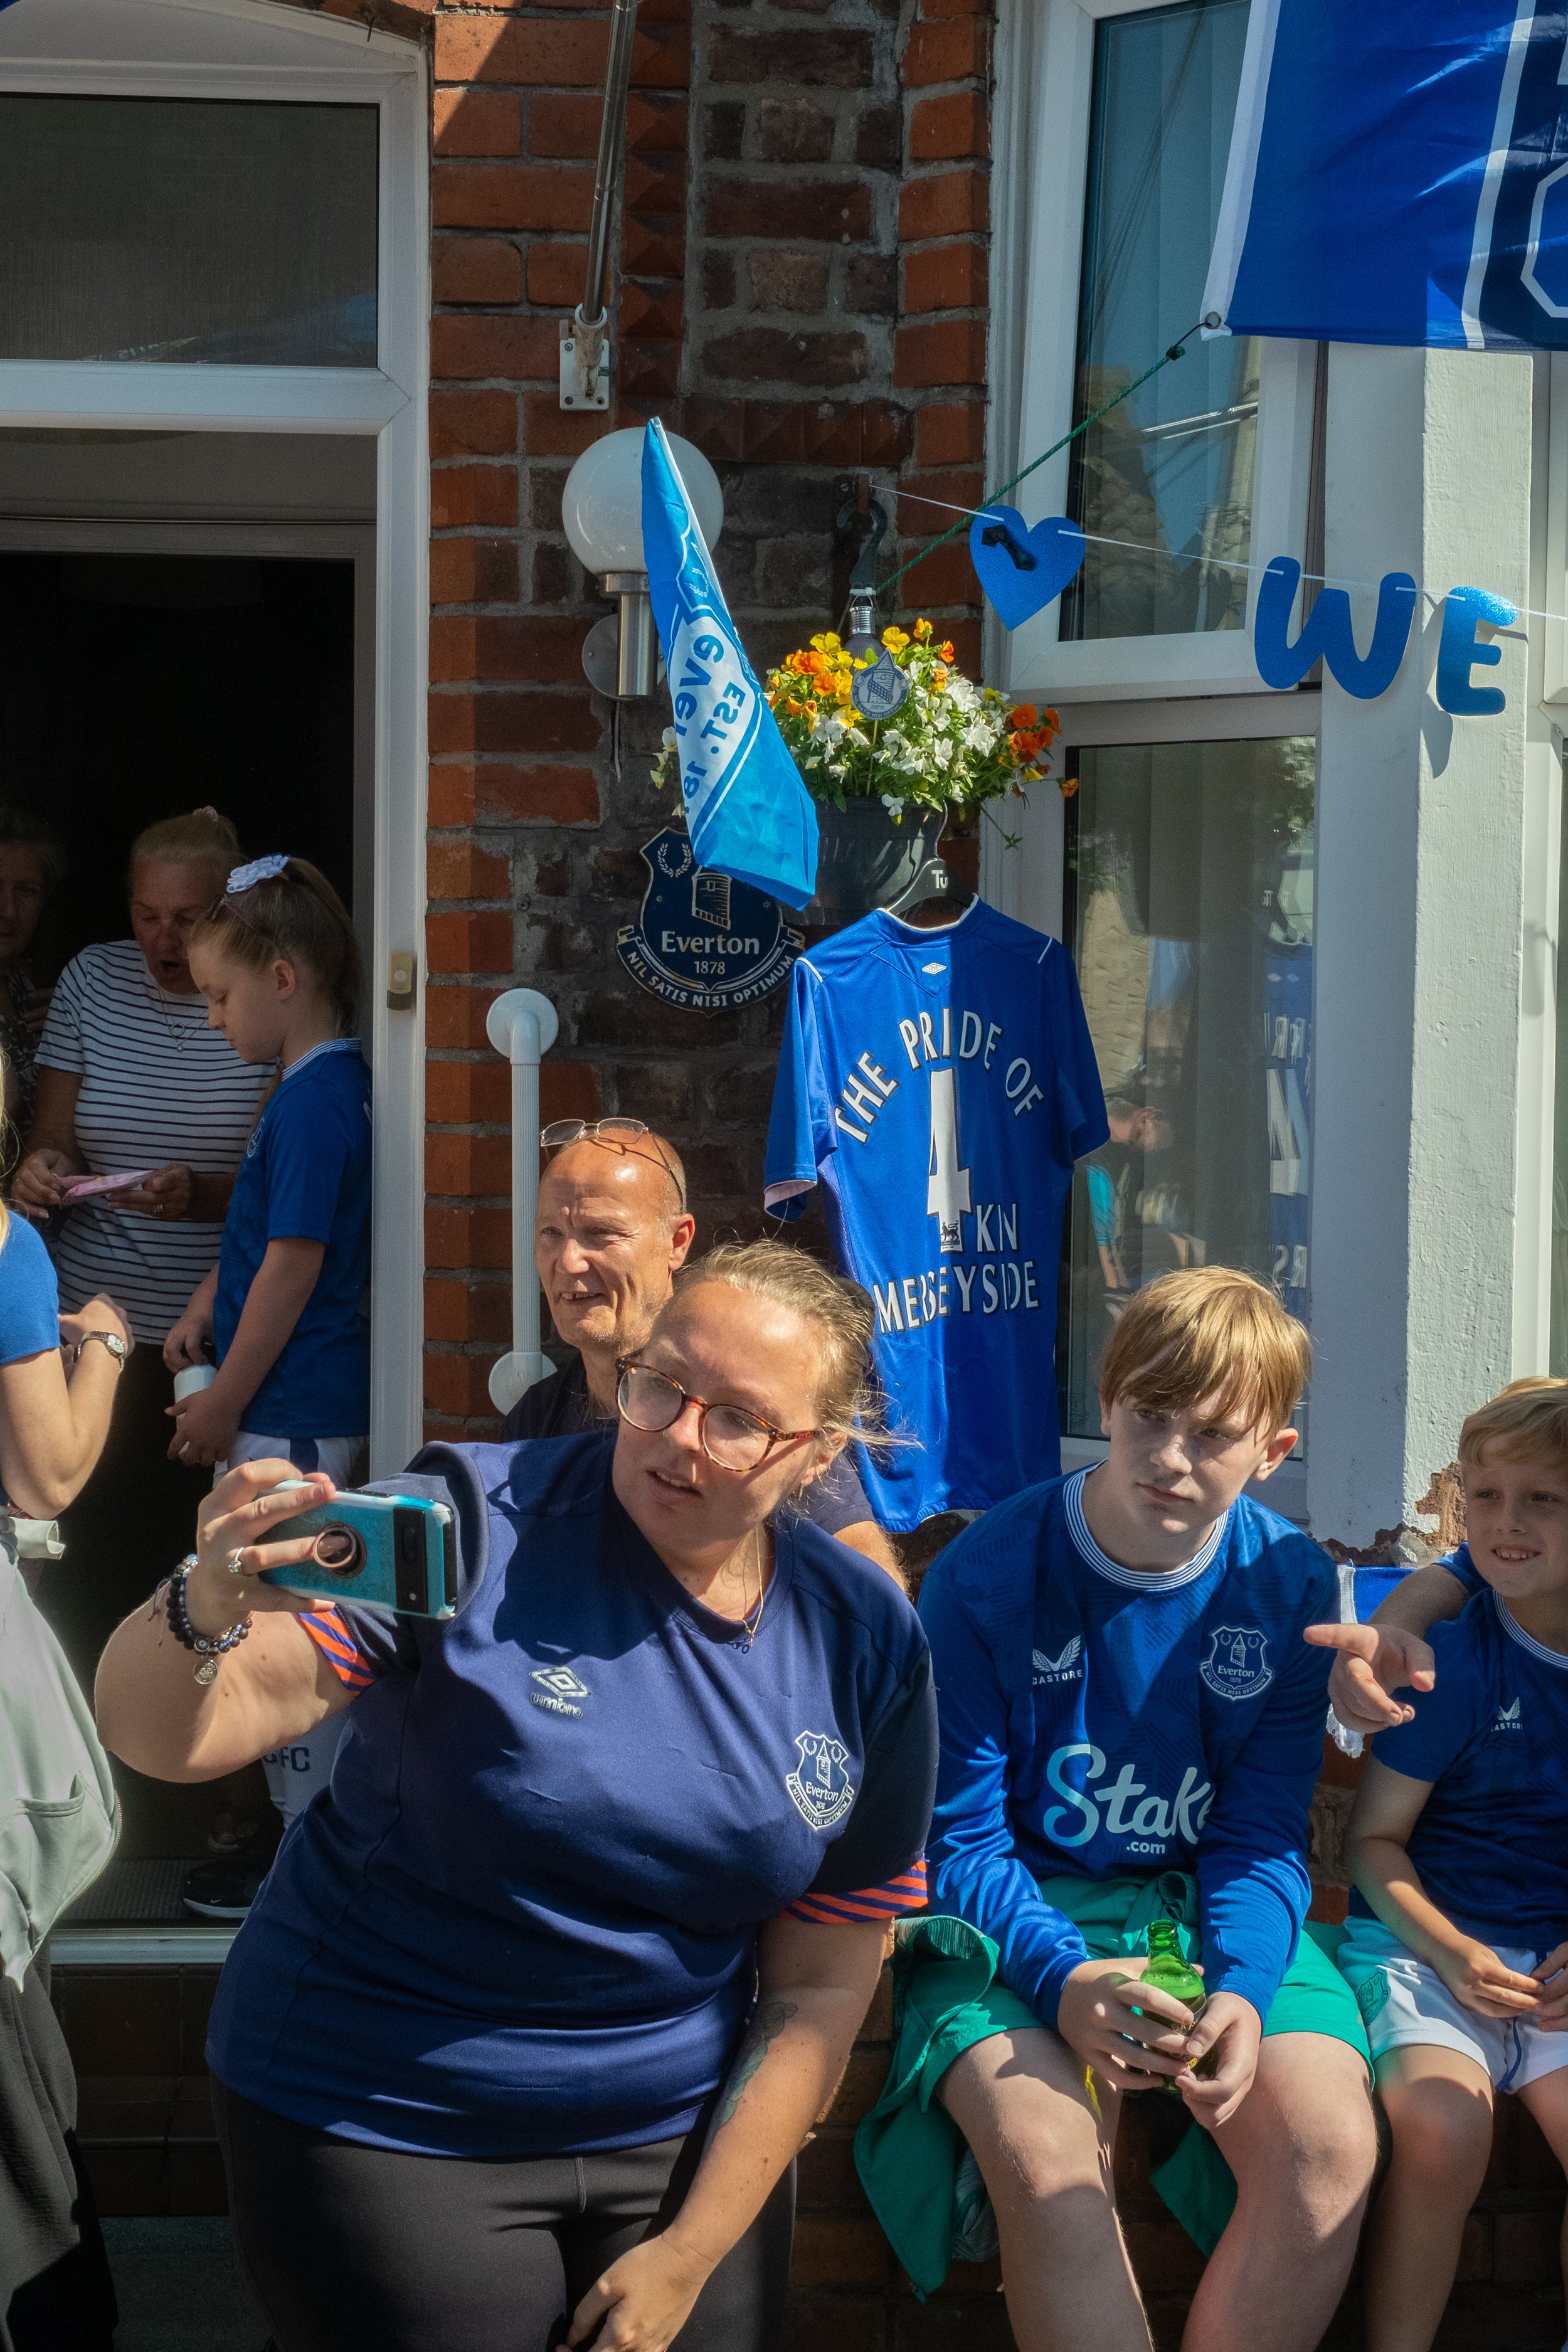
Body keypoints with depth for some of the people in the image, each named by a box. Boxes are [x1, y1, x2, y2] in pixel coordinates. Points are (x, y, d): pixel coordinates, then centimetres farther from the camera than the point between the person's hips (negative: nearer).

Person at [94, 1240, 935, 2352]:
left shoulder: (870, 1645, -3)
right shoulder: (474, 1530, -16)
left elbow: (822, 1989, 1)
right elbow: (166, 1737, -21)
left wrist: (693, 2252, -3)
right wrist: (206, 1613, -43)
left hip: (678, 2133, 3)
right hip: (387, 2126, -3)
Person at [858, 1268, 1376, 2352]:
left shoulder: (1290, 1584, -3)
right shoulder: (983, 1580, -12)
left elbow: (1262, 1838, 1)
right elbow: (959, 1840, -8)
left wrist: (1241, 1990, -20)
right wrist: (1062, 1979, -27)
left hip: (1206, 1903, 3)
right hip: (1019, 1916, -3)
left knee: (1331, 2143, -24)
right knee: (1045, 2151, -32)